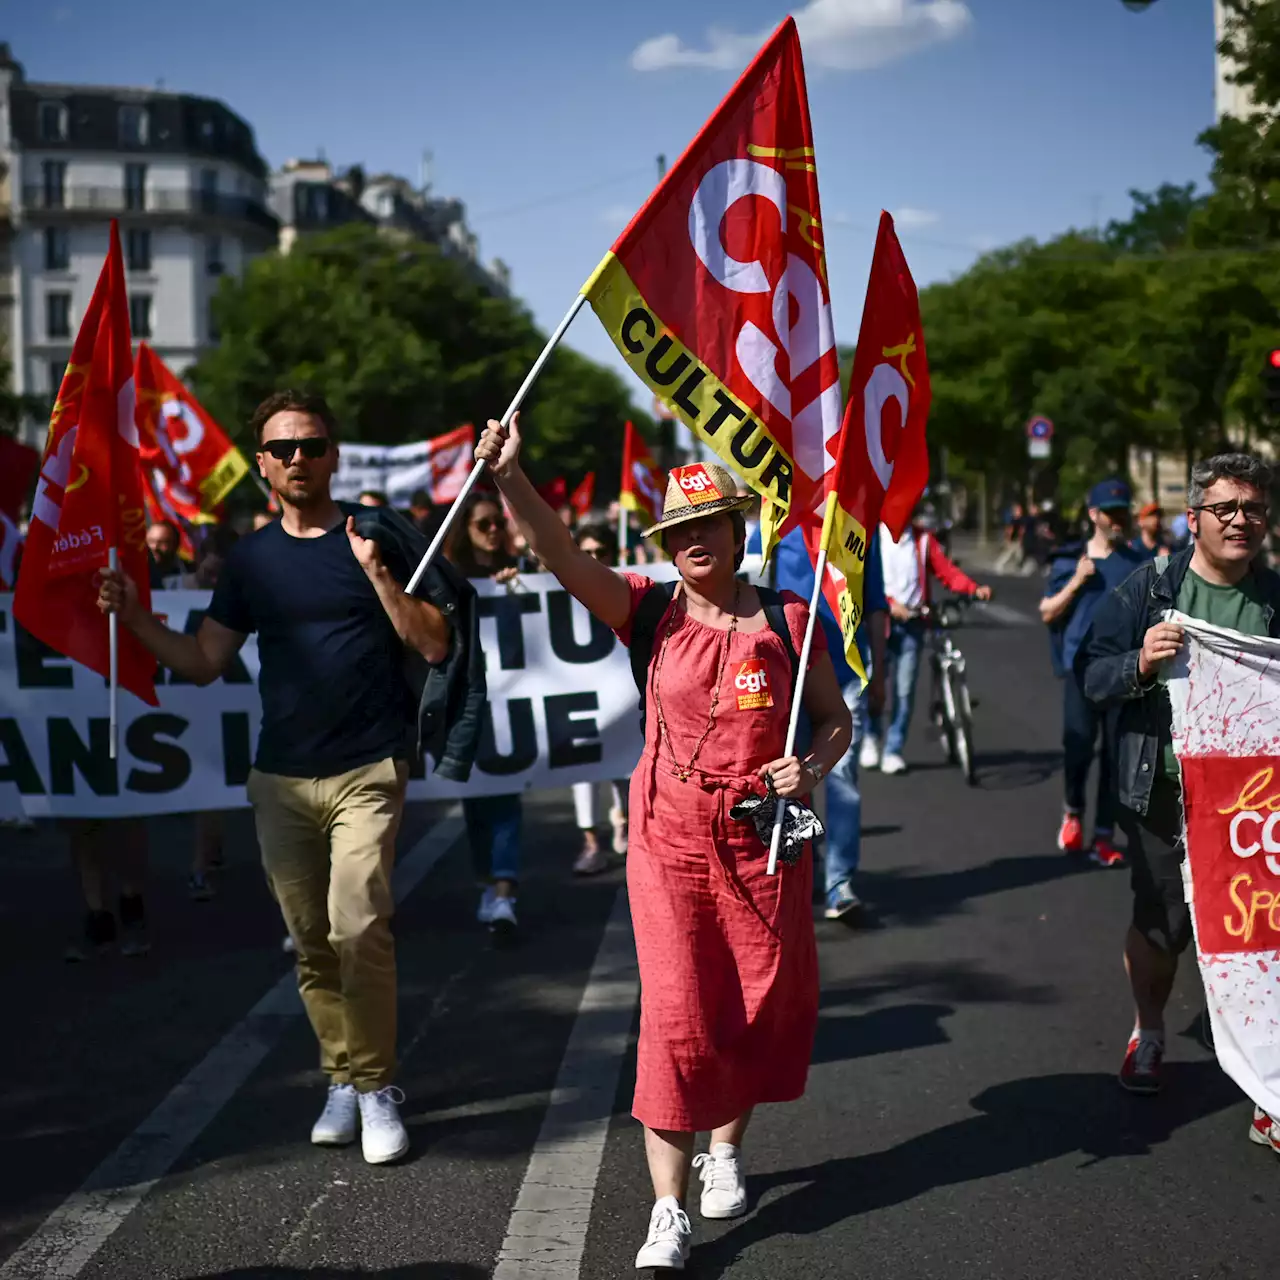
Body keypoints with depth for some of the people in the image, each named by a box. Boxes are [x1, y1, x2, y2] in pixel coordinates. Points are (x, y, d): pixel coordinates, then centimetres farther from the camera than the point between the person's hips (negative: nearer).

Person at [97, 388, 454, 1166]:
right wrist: (135, 618, -1)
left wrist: (377, 573, -19)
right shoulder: (252, 558, 11)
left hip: (366, 772, -4)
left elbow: (435, 645, -7)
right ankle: (344, 1079, 21)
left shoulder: (374, 535, -1)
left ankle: (378, 1088, -4)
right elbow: (204, 662, 13)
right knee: (311, 945, 8)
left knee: (358, 927, -16)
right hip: (280, 779, 4)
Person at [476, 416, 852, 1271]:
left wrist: (815, 767, -13)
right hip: (671, 838, -1)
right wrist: (509, 477, -33)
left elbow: (836, 720, 9)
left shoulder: (787, 619, 0)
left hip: (764, 838, 1)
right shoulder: (650, 613, -2)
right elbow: (564, 557, -18)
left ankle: (727, 1149, 38)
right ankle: (669, 1209, 2)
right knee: (675, 1015, -5)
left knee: (766, 1005, 11)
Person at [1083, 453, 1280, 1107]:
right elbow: (1094, 679, -1)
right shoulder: (1148, 589, -1)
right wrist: (1139, 664, -21)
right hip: (1164, 790, 0)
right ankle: (1147, 1035, 34)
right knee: (1159, 923, 11)